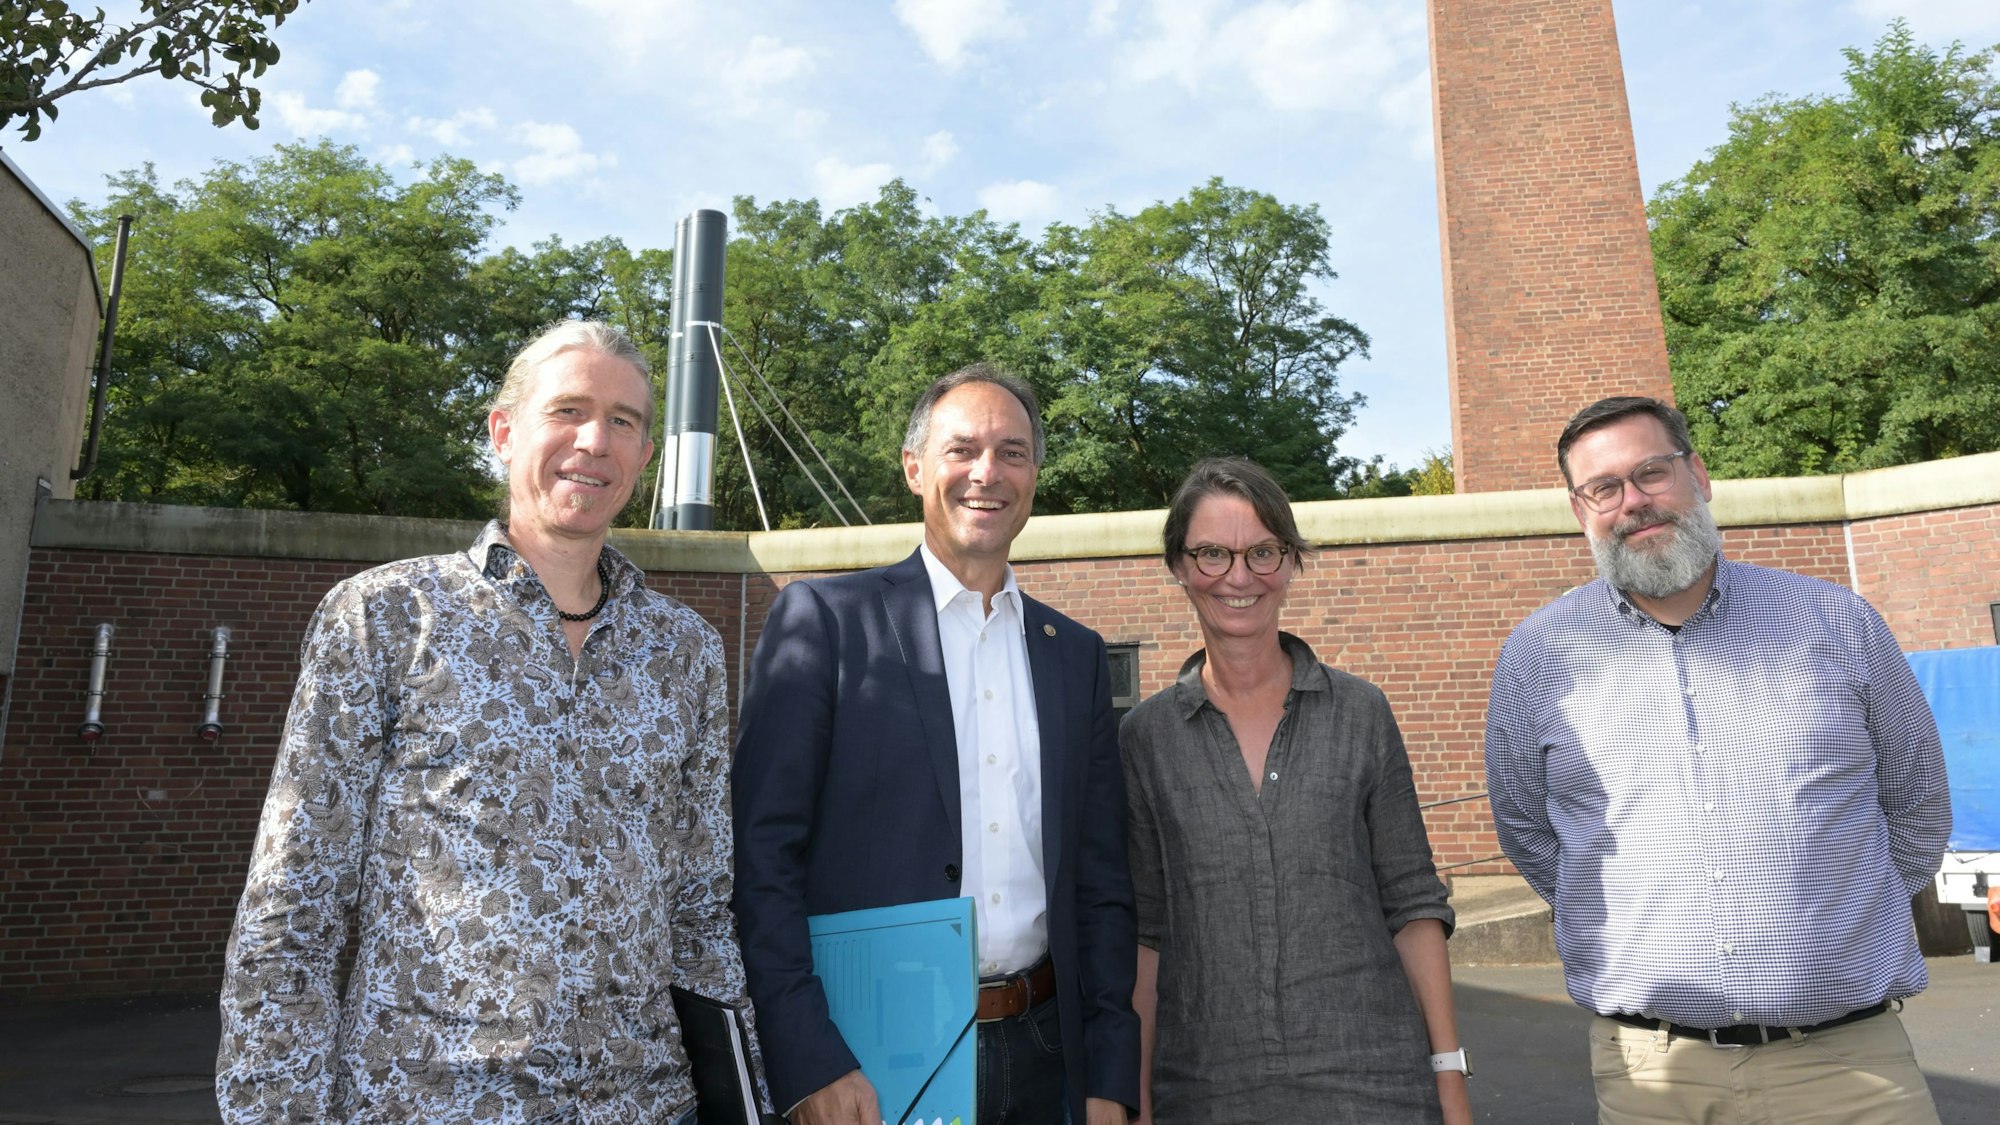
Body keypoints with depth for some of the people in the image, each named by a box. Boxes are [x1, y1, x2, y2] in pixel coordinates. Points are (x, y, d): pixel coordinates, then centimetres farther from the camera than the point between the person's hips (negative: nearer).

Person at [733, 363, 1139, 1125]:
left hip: (1040, 1060, 4)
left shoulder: (1077, 654, 7)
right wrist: (810, 1063, -15)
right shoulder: (823, 618, -5)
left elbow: (1099, 884, 8)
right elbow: (762, 854, -9)